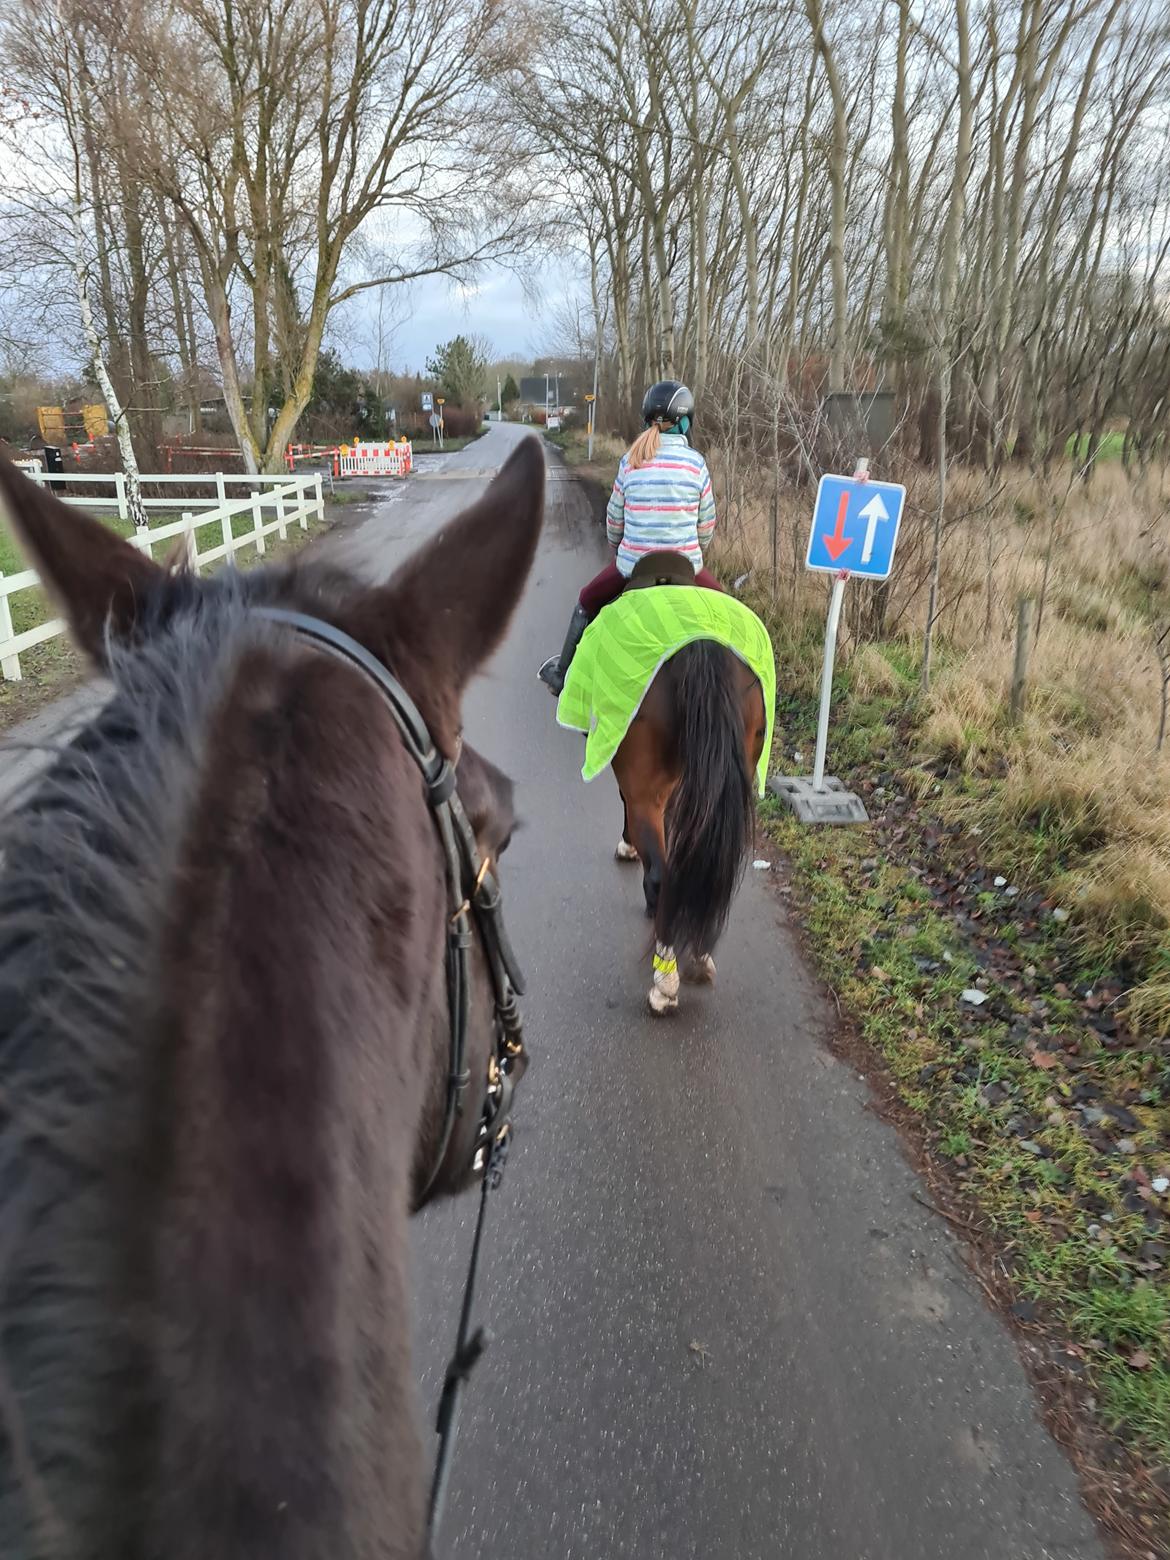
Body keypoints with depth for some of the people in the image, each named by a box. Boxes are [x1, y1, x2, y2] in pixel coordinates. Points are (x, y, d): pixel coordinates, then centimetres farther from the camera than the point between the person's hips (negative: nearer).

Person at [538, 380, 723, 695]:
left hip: (632, 564, 1)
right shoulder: (695, 461, -3)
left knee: (587, 602, 27)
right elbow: (706, 522, 3)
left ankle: (562, 674, 35)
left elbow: (614, 519, 9)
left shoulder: (630, 460, 1)